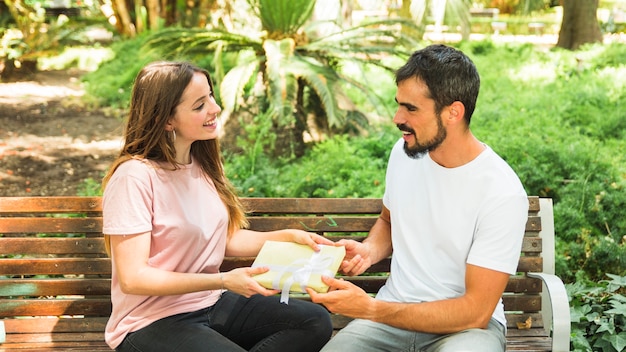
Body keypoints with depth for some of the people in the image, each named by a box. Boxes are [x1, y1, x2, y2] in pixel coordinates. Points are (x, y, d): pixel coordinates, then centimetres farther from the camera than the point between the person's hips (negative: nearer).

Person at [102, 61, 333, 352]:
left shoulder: (201, 163, 6)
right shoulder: (135, 176, -18)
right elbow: (133, 278, -21)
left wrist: (289, 236, 3)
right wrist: (223, 281, -25)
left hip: (211, 304, 8)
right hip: (153, 324, -8)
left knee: (315, 321, -8)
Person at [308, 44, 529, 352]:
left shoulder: (502, 193, -18)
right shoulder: (404, 153, -1)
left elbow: (475, 311, -18)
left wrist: (370, 309, -24)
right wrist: (370, 250, -4)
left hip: (466, 323, -4)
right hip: (395, 311, 4)